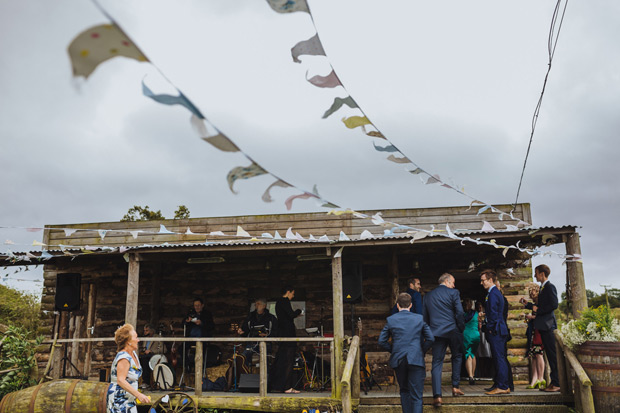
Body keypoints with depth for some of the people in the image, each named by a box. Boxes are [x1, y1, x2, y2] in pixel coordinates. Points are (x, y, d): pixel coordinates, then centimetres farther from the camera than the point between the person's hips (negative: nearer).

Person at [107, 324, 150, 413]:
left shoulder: (133, 354, 7)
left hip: (129, 399, 9)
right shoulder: (124, 358, -21)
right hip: (119, 399, -9)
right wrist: (138, 394, -35)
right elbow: (120, 380, -30)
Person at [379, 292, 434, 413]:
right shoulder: (420, 318, 2)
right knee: (416, 395, 0)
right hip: (416, 360, -1)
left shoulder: (390, 319, 2)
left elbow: (382, 341, 2)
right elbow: (430, 339, 1)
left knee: (404, 391, 20)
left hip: (398, 360, 1)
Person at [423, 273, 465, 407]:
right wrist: (461, 328, 3)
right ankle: (455, 387, 23)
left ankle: (437, 396, -8)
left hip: (437, 333, 3)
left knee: (437, 363, 1)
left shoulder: (428, 295, 12)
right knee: (457, 357, 21)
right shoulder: (453, 293, -2)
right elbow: (459, 313, -8)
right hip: (453, 331, -2)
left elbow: (425, 317, 14)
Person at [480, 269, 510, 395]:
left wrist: (491, 329, -13)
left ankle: (502, 387, -3)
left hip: (495, 330, -10)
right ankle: (504, 386, 16)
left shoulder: (493, 294, -14)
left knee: (499, 359, -6)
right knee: (499, 359, 12)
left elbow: (494, 313, -17)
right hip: (498, 330, 10)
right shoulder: (496, 292, 17)